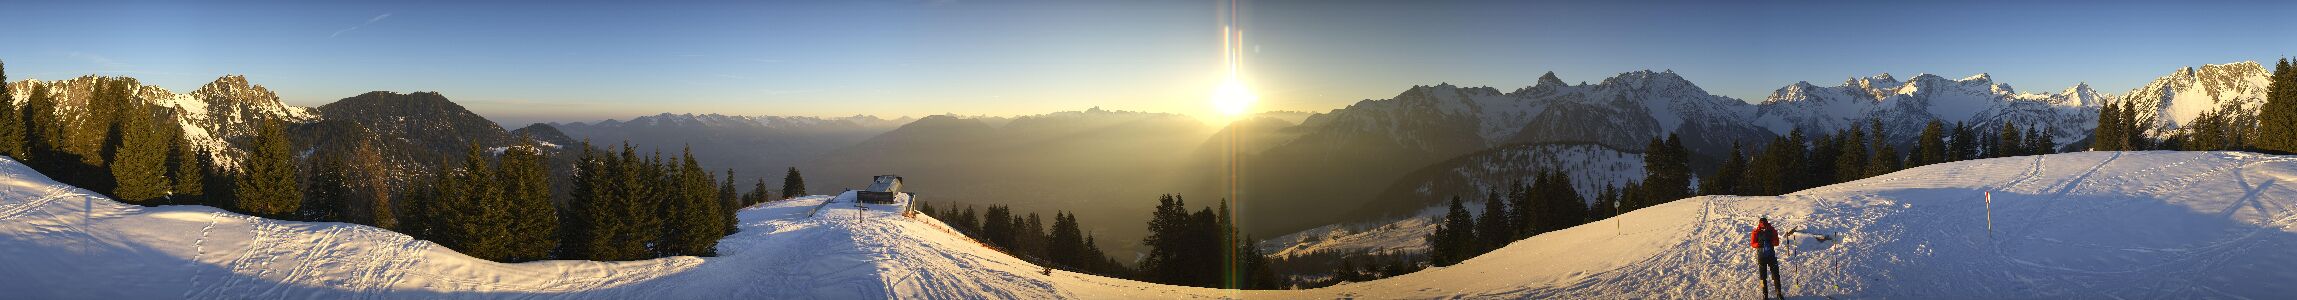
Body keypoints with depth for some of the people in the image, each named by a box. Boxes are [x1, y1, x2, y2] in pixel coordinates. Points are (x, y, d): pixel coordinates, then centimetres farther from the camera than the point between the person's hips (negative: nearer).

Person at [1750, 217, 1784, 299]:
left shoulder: (1772, 230, -3)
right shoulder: (1756, 232, -5)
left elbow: (1776, 242, -3)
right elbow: (1752, 243, -2)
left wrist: (1770, 242, -24)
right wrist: (1759, 244, -23)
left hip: (1771, 255, 1)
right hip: (1761, 256, 0)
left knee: (1775, 274, 0)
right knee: (1763, 276, 4)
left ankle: (1779, 293, 10)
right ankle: (1765, 294, 12)